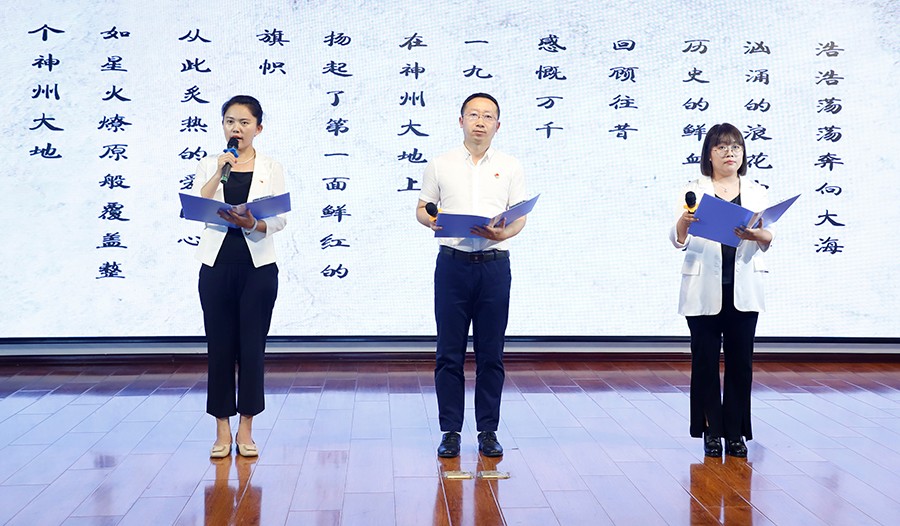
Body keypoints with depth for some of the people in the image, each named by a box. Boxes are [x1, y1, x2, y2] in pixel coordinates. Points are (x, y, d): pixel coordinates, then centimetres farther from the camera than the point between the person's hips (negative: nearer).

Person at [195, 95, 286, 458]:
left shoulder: (271, 169, 6)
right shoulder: (208, 166, 8)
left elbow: (279, 220, -2)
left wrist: (251, 224, -21)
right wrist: (219, 174, -16)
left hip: (258, 266, -1)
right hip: (217, 265, 1)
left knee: (252, 347, 2)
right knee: (219, 347, 3)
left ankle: (246, 430, 12)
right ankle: (222, 430, 13)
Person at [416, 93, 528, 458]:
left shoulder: (510, 168, 9)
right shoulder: (440, 165, 8)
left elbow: (520, 218, 7)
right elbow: (421, 209, 10)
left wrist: (503, 233, -15)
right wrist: (431, 221, -13)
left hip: (494, 265, 1)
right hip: (452, 263, 0)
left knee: (491, 354, 5)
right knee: (449, 353, 2)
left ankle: (488, 431, 14)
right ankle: (450, 431, 12)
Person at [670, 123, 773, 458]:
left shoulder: (756, 193, 11)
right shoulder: (695, 192, 5)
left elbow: (768, 240, -1)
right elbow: (678, 241, -6)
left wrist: (755, 235, -24)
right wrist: (683, 222, -29)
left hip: (743, 290, 2)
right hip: (704, 291, -2)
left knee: (740, 361, 3)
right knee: (705, 360, 1)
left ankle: (736, 432, 13)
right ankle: (712, 431, 12)